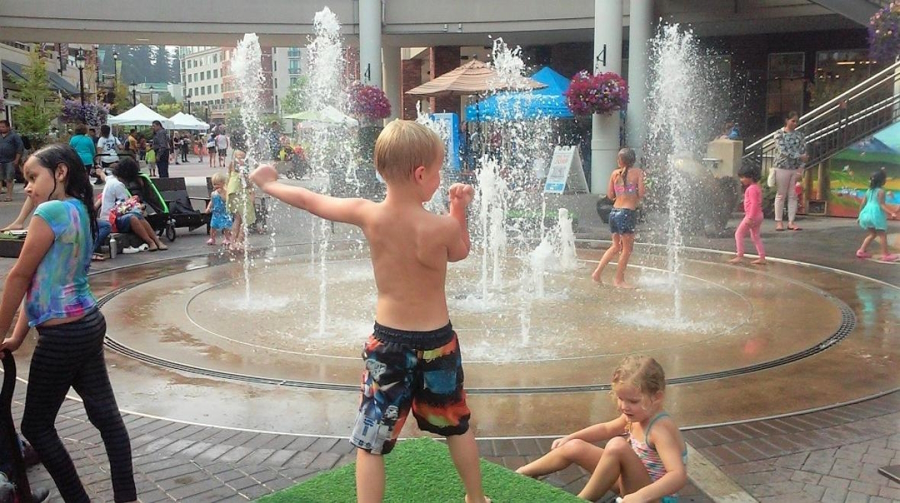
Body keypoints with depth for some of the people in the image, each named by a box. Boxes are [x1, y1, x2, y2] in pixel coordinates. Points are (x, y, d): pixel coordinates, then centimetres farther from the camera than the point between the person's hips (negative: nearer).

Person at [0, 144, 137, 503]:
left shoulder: (51, 212, -17)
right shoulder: (80, 211, 10)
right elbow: (43, 280, 10)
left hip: (63, 336, -9)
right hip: (87, 325, 9)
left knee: (36, 425, 8)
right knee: (105, 414, 11)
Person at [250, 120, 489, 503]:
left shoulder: (367, 215, -12)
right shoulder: (443, 228, -17)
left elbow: (309, 200, 2)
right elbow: (460, 252, 7)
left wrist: (269, 184, 19)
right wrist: (459, 209, 12)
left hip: (389, 342, 0)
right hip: (438, 341, 1)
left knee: (370, 443, 8)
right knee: (457, 427, 22)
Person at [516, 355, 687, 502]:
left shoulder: (660, 429, -28)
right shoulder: (636, 416, -2)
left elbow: (679, 476, -41)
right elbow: (606, 428, 19)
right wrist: (569, 438, 14)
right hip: (632, 480, 9)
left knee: (617, 445, -34)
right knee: (575, 447, 4)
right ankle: (519, 475, 19)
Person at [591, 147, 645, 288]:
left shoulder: (615, 173, 6)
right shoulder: (638, 172, -3)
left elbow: (610, 195, 8)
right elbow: (641, 194, -9)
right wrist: (635, 199, 11)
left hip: (614, 212, 6)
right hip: (628, 212, -5)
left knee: (616, 246, 21)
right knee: (627, 248, 7)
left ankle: (597, 272, 17)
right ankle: (619, 280, 11)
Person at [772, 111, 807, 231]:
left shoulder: (799, 135, 9)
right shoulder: (779, 134, -3)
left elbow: (803, 152, 4)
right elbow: (783, 151, -14)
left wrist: (800, 169, -7)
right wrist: (799, 156, -19)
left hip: (796, 169, 4)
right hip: (782, 168, -4)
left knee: (793, 196, 4)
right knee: (781, 195, 1)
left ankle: (791, 222, 7)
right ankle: (778, 222, 5)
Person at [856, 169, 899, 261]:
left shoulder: (869, 190, 10)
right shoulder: (880, 191, -12)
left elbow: (862, 204, 12)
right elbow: (882, 205, -19)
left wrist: (860, 215, 21)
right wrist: (891, 213, -25)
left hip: (867, 214, 8)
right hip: (876, 215, -8)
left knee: (872, 234, 20)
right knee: (882, 234, 2)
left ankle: (861, 251, 16)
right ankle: (885, 254, 3)